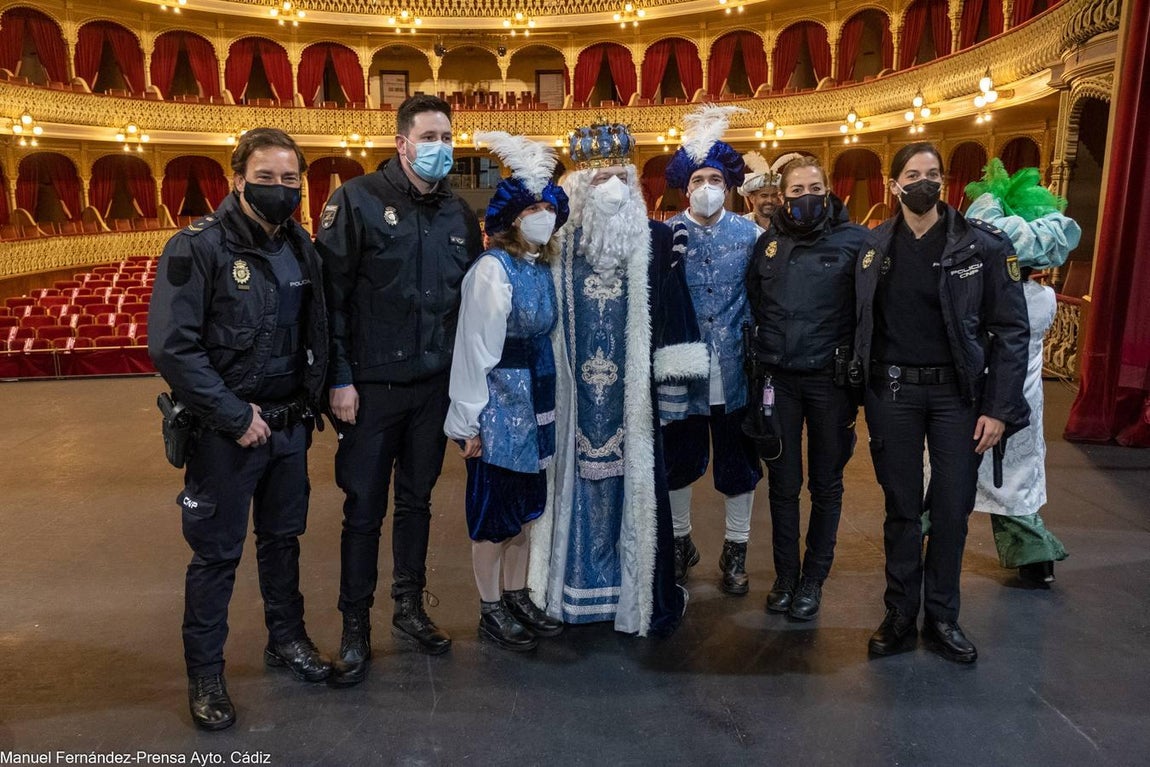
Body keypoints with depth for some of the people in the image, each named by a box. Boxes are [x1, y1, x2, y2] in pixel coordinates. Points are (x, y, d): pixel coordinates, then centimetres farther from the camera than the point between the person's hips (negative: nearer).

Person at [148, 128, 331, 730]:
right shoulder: (198, 248, -14)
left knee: (282, 537, 19)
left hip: (289, 426, 5)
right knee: (216, 552, 7)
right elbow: (171, 347, -18)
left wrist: (309, 401, 3)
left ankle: (287, 637, 38)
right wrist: (236, 416, -17)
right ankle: (204, 672, 24)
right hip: (225, 430, -5)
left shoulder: (300, 247, 4)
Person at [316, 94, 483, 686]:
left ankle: (409, 609, 32)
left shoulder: (458, 213, 7)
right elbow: (331, 294, -10)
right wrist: (340, 378, -13)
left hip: (434, 386, 4)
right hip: (372, 386, -4)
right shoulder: (358, 201, -8)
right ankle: (355, 628, 21)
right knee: (364, 509, 5)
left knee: (417, 500, 16)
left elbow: (470, 298, 12)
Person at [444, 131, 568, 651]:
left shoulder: (544, 267, 8)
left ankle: (517, 596, 31)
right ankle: (490, 612, 19)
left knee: (526, 501, 16)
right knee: (494, 506, 4)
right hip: (500, 400, -7)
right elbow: (475, 348, -16)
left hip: (535, 400, 8)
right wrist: (471, 420, -15)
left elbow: (543, 337, 10)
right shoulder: (493, 269, -15)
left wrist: (546, 399, 8)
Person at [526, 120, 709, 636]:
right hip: (576, 395, 1)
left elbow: (671, 313, -2)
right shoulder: (561, 242, 4)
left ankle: (643, 593, 18)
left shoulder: (656, 241, 1)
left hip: (632, 394, -1)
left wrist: (672, 385, -6)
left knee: (633, 480, 4)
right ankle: (578, 587, 23)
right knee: (579, 478, 8)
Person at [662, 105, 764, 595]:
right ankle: (680, 541, 35)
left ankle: (735, 549, 29)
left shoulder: (750, 235, 3)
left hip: (734, 371, 1)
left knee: (738, 462, 10)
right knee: (678, 460, 12)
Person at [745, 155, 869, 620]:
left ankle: (814, 577, 24)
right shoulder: (768, 243, 7)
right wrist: (759, 357, 10)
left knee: (826, 484, 10)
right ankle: (785, 573, 24)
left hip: (830, 378, -2)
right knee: (783, 482, 9)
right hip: (778, 378, 2)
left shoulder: (854, 241, -3)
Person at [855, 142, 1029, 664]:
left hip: (957, 392, -1)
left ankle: (941, 618, 23)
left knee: (953, 508, 6)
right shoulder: (872, 247, 4)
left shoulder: (982, 245, -3)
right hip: (892, 391, 1)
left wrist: (999, 408, -9)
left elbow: (1011, 329, -4)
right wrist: (859, 388, -3)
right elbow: (859, 323, 6)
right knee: (902, 508, 9)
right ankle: (900, 616, 22)